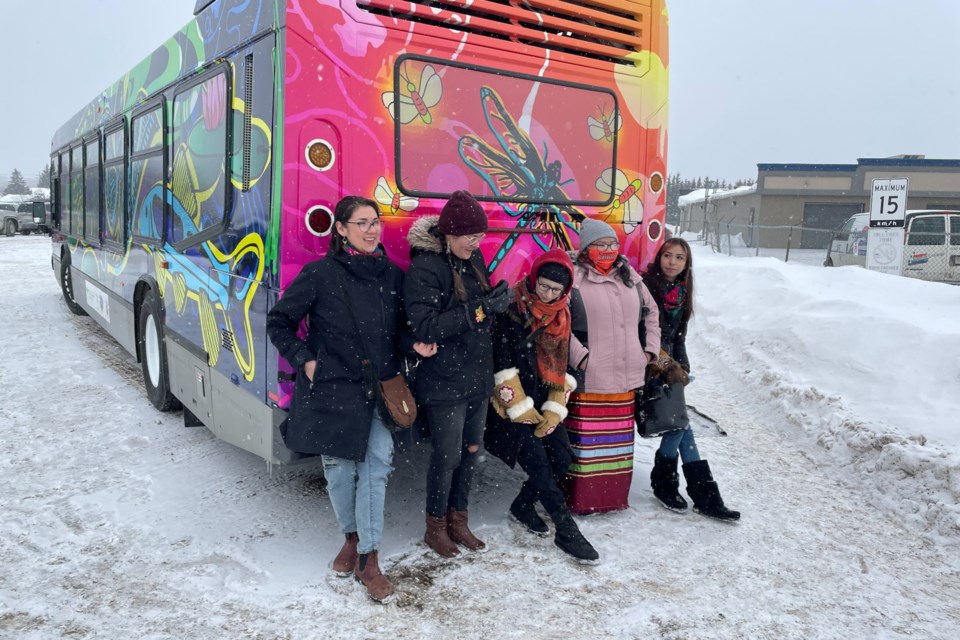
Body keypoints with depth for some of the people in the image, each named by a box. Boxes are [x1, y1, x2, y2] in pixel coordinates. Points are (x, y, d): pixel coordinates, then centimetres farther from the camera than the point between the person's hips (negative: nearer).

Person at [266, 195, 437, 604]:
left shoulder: (393, 276, 5)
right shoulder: (320, 274, -6)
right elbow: (278, 321, 1)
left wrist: (413, 344, -3)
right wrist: (305, 360, -7)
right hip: (332, 390, -2)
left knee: (376, 466, -7)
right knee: (339, 470, 9)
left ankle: (368, 559, 4)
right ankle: (351, 537, 35)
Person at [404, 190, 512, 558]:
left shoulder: (473, 258, 6)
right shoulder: (425, 268, -17)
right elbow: (425, 326, -25)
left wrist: (497, 300, -5)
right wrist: (480, 308, -26)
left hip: (477, 376, 7)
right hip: (444, 382, -7)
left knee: (471, 450, 15)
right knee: (447, 456, 3)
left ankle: (458, 521, 33)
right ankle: (435, 527, 25)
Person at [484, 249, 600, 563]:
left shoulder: (561, 316, 8)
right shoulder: (511, 312, -11)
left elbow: (560, 366, 11)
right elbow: (502, 366, -14)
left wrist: (554, 409, 1)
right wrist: (521, 408, -12)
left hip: (543, 407, 6)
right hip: (514, 407, -6)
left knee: (561, 459, 2)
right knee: (539, 466, -10)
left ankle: (523, 506, 25)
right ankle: (567, 531, 4)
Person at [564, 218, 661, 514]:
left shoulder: (630, 277, 14)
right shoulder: (574, 278, -8)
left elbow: (650, 314, 24)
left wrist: (650, 350, 15)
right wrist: (579, 357, -17)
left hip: (625, 378, 6)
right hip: (588, 379, -6)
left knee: (619, 440, 15)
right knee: (586, 441, -1)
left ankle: (615, 495, 29)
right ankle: (580, 499, 12)